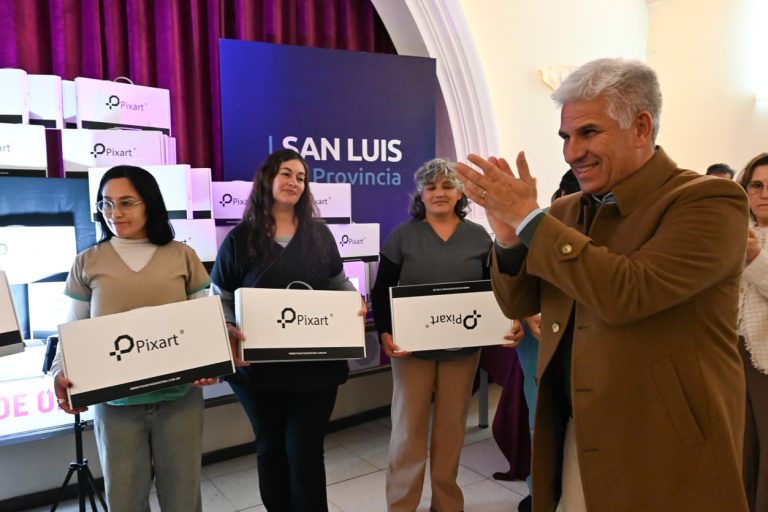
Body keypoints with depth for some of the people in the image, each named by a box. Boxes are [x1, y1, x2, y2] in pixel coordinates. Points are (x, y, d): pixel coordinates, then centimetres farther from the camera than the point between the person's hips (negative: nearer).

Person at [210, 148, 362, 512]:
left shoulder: (319, 234, 6)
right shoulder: (240, 238, -1)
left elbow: (340, 283, 12)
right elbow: (220, 299, 0)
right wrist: (228, 330, -20)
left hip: (316, 363, 1)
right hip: (260, 364, 0)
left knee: (305, 450, 6)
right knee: (270, 447, 17)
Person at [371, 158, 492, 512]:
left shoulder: (478, 237, 6)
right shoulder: (402, 235, 0)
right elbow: (381, 291, -2)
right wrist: (384, 333, -16)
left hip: (463, 348, 2)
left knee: (452, 426, 12)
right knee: (408, 427, 4)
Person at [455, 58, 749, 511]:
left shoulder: (710, 201, -14)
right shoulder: (566, 211, 5)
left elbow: (626, 294, -28)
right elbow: (519, 305, 6)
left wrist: (530, 219, -22)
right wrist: (509, 236, -12)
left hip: (663, 445, -5)